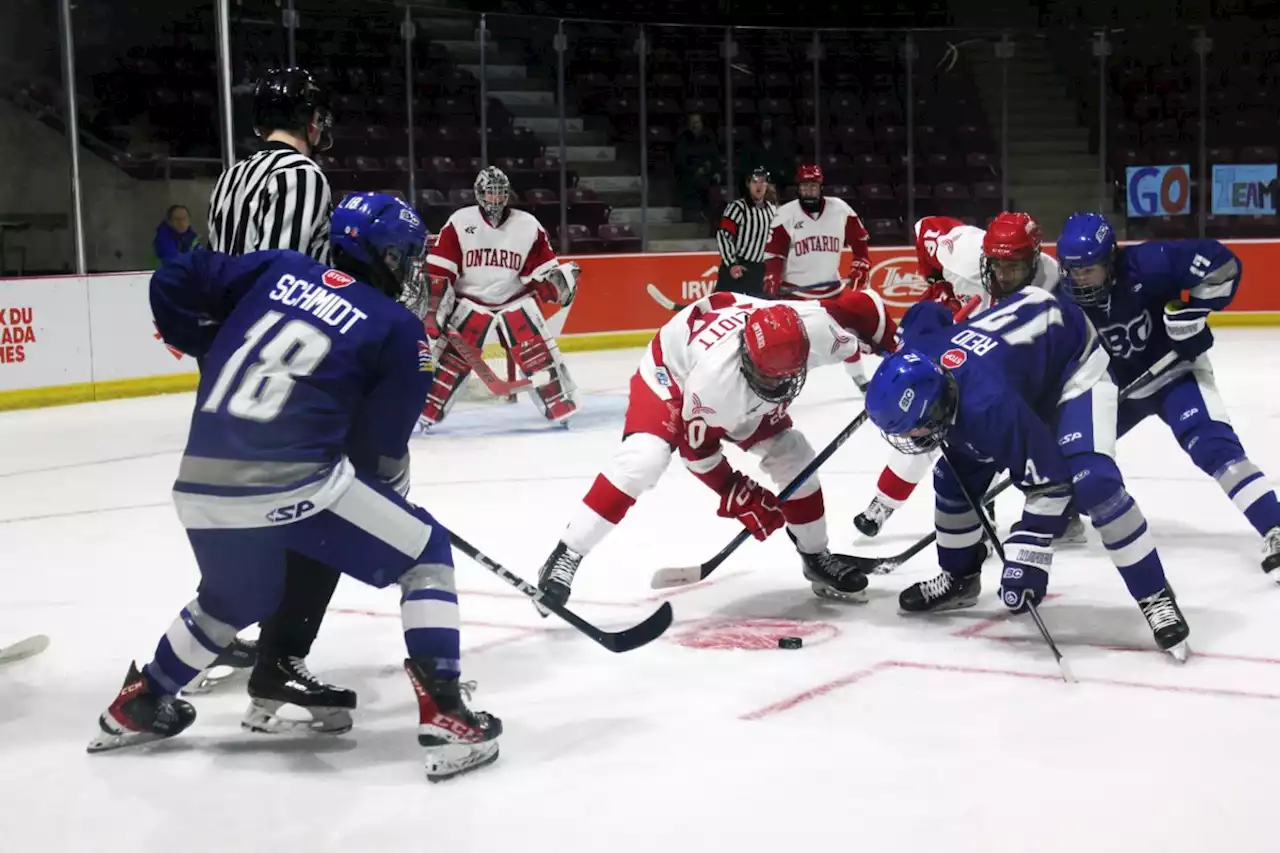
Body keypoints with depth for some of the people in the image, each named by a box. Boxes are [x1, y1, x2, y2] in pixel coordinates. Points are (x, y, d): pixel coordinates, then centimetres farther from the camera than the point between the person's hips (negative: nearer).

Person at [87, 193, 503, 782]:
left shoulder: (279, 269, 15)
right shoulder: (399, 329, 3)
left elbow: (171, 286, 15)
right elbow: (379, 447, 3)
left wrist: (219, 352, 27)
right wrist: (395, 490, 23)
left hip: (200, 487, 6)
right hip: (294, 485, -6)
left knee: (233, 600, 34)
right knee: (426, 555, 11)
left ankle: (137, 706, 47)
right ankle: (443, 719, -1)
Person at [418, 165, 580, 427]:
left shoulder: (527, 226, -7)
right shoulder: (460, 223, -12)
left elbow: (543, 270, -1)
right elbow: (439, 270, -11)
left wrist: (561, 279, -22)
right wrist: (436, 308, -14)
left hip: (515, 299, 1)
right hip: (470, 300, -1)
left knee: (537, 353, -7)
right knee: (452, 357, -6)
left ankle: (561, 406, 4)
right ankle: (426, 411, 3)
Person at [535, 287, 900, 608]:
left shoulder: (815, 328, -37)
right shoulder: (717, 375, -44)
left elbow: (865, 305, -16)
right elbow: (698, 448, -27)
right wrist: (740, 496, -23)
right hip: (673, 372, -6)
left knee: (794, 456, -2)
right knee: (643, 460, -26)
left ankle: (816, 557, 20)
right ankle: (565, 556, -20)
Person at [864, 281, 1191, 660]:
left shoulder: (987, 403, -44)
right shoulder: (918, 350, -24)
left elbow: (1048, 480, -36)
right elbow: (925, 312, 3)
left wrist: (1027, 556, -34)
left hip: (1073, 361, -8)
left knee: (1092, 480, -27)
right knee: (955, 476, 7)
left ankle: (1155, 597, -15)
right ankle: (959, 577, 29)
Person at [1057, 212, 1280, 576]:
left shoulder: (1145, 266, -29)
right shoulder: (1065, 303, -15)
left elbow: (1221, 263, -26)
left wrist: (1194, 312, -30)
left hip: (1174, 370, -5)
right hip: (1113, 385, 6)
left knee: (1212, 445, -25)